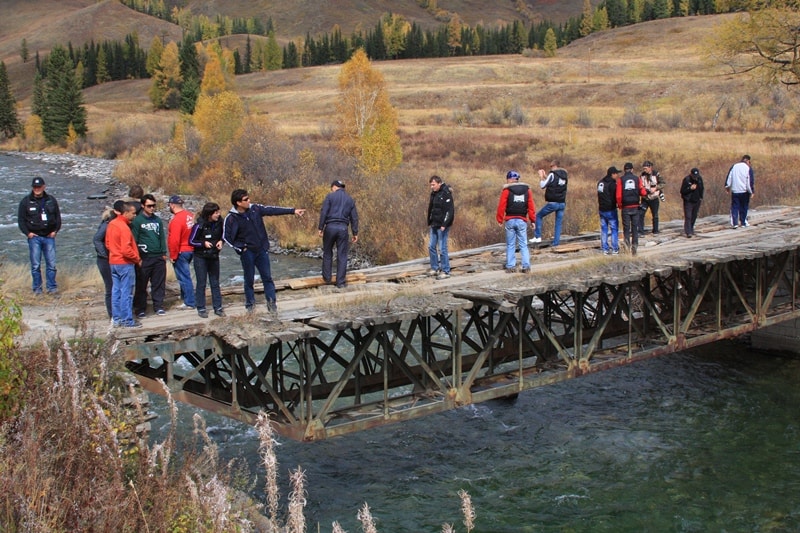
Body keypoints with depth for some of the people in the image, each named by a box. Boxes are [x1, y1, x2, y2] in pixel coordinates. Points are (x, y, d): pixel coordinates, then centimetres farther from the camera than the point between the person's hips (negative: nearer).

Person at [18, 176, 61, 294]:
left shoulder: (51, 200, 8)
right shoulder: (26, 201, 2)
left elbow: (58, 217, 16)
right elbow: (21, 219, 5)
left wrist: (55, 230, 4)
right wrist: (27, 233, -5)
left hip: (49, 236, 2)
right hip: (34, 237, -1)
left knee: (51, 264, -1)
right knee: (35, 265, -1)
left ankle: (51, 287, 7)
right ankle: (37, 288, 6)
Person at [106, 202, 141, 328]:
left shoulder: (111, 224, 8)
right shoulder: (124, 227, -19)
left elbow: (108, 243, 16)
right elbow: (126, 250, -23)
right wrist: (137, 259, -10)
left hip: (113, 262, 9)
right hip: (125, 263, -9)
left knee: (116, 291, 12)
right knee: (126, 293, -3)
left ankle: (116, 318, 17)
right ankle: (127, 320, 0)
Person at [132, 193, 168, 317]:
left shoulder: (158, 220, 11)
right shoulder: (137, 221, -4)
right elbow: (134, 240, -6)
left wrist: (164, 253, 8)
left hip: (159, 257, 5)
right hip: (144, 258, -4)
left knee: (159, 284, 8)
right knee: (141, 285, 1)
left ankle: (158, 306, 17)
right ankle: (140, 309, 8)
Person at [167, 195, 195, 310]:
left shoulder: (177, 220, -21)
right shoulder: (189, 215, 4)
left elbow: (174, 240, -22)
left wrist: (173, 256, -12)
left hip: (181, 252, -8)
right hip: (191, 250, 8)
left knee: (183, 277, -1)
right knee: (184, 275, 22)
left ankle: (189, 303, 2)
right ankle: (185, 296, 33)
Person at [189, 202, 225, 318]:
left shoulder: (218, 222, -7)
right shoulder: (199, 225, -19)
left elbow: (222, 235, 12)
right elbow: (191, 241, -11)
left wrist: (221, 241, -9)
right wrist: (203, 243, -24)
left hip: (214, 256, 4)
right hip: (200, 257, -4)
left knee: (215, 283, 10)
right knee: (201, 283, 3)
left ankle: (218, 307, 17)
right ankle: (201, 308, 12)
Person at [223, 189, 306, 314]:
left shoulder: (255, 209, -2)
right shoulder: (231, 218, -12)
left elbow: (273, 210, 0)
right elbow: (226, 237, -7)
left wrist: (293, 210, -2)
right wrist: (241, 248, -11)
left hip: (262, 250, 3)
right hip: (247, 253, -3)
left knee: (267, 277, 6)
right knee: (249, 280, 7)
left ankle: (272, 303, 13)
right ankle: (250, 305, 21)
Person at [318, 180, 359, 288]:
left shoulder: (330, 196, 1)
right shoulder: (350, 199, 13)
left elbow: (323, 213, -7)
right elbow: (354, 217, 11)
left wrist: (320, 228, -4)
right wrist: (355, 233, 14)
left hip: (330, 227, -2)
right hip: (343, 228, 2)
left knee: (327, 253, 14)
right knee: (342, 255, 4)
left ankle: (326, 278, 20)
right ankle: (340, 281, 4)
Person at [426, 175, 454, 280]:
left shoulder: (446, 194, -15)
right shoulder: (433, 193, 11)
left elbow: (450, 211, -19)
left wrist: (444, 224, -22)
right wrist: (429, 222, 16)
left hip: (442, 226, -9)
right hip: (434, 226, 9)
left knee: (442, 248, -6)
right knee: (432, 246, 12)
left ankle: (446, 272, 2)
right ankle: (435, 268, 23)